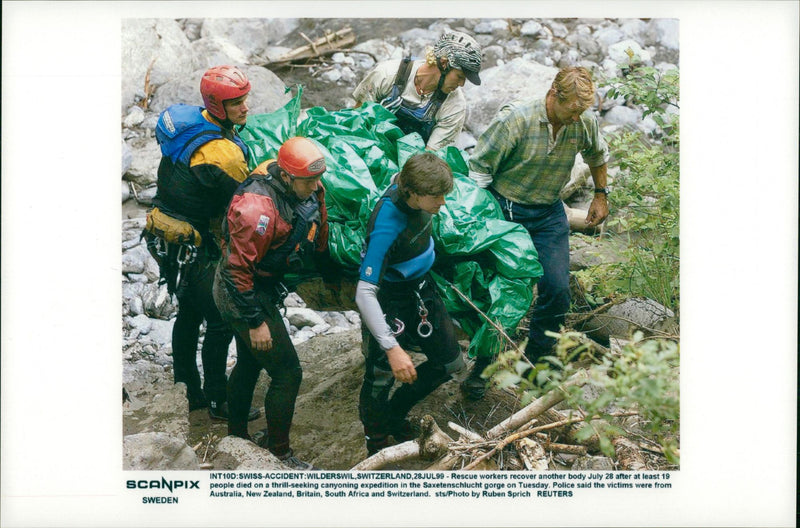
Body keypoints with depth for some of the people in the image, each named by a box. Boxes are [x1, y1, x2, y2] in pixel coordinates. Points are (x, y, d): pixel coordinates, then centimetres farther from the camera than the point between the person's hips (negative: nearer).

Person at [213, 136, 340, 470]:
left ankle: (236, 437, 42)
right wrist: (255, 322, -23)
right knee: (287, 372, -4)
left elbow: (319, 236, 12)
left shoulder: (308, 189, -8)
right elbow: (239, 270, -28)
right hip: (241, 293, -9)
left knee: (250, 363, 23)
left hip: (265, 285, 9)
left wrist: (330, 277, 23)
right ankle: (278, 454, 13)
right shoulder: (258, 208, -34)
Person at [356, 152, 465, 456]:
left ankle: (395, 415, 34)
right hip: (389, 298, -8)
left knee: (450, 363, 14)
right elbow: (364, 294, -37)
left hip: (421, 288, 8)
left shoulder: (410, 181, -15)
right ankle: (376, 448, 23)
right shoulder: (386, 227, -37)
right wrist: (392, 348, -43)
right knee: (380, 379, -4)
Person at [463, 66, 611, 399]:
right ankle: (482, 367, 14)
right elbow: (479, 169, -17)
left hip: (549, 214, 4)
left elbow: (598, 155, 17)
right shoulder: (514, 119, -23)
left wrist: (601, 195, 19)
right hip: (504, 211, -4)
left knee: (557, 290, -3)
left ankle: (536, 360, 19)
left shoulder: (585, 123, -8)